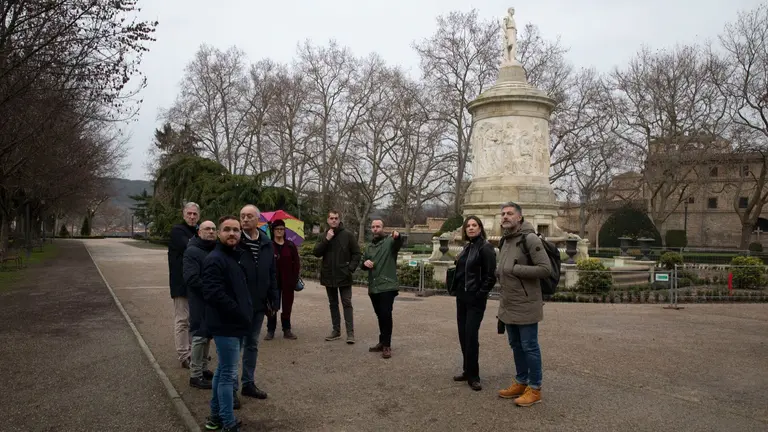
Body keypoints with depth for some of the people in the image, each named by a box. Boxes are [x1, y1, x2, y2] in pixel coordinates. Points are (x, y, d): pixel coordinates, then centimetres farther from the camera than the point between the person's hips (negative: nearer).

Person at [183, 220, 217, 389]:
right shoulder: (192, 251, -13)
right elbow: (191, 279, -22)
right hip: (199, 302, -8)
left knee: (207, 335, 17)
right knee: (199, 336, -3)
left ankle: (203, 368, 30)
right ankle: (195, 375, 7)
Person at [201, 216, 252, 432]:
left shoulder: (241, 255, 11)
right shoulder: (214, 260, -16)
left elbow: (248, 282, 19)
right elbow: (213, 293, -24)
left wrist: (245, 313, 6)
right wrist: (239, 313, -18)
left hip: (236, 323, 9)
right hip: (225, 325, -9)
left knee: (223, 370, 18)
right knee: (229, 374, -3)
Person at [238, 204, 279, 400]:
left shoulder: (267, 244, 4)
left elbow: (272, 275, 8)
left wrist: (273, 301, 6)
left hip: (259, 304, 5)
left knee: (252, 345, 15)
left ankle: (248, 383, 27)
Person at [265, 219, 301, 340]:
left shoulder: (291, 246, 6)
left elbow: (296, 263, 6)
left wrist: (295, 279, -2)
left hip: (288, 281, 2)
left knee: (287, 305, 7)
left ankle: (287, 330, 17)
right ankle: (271, 330, 10)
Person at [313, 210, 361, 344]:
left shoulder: (348, 235, -4)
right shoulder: (324, 236, 7)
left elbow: (357, 254, -2)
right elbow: (316, 253, -3)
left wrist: (351, 268, -12)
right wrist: (326, 240, -14)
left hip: (344, 276, -4)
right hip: (329, 276, 4)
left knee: (347, 304, -4)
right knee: (333, 304, 12)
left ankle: (350, 332, -3)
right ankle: (336, 330, 20)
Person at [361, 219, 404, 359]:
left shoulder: (389, 241, -4)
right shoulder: (369, 247, 16)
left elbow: (399, 243, -28)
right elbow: (363, 266, 21)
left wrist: (397, 236, -52)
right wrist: (365, 263, -3)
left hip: (387, 286, -6)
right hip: (373, 287, 6)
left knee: (386, 315, -10)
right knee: (380, 316, 15)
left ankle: (386, 345, -3)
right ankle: (383, 342, 25)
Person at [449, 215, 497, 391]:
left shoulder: (485, 248, -12)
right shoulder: (467, 247, 12)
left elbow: (491, 276, -17)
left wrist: (480, 294, -17)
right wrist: (456, 289, 9)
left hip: (475, 300, -8)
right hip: (462, 297, 8)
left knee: (471, 336, -7)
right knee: (463, 335, 11)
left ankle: (473, 376, 3)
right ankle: (467, 371, 22)